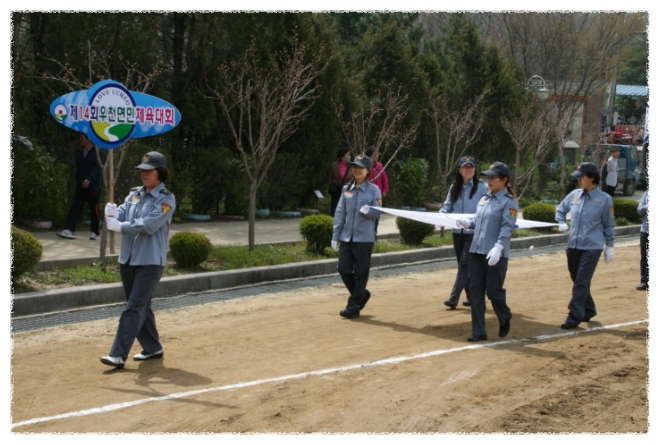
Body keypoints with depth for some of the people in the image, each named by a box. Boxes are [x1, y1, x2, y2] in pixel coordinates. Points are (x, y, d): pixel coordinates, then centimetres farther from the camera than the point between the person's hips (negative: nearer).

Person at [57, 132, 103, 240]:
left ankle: (94, 232, 15)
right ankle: (69, 230, -11)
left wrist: (89, 179, -30)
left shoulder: (96, 152, -8)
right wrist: (78, 181, 14)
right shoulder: (80, 153, 13)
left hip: (92, 186, -6)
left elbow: (97, 167, -19)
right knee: (75, 208, -4)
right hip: (80, 186, 6)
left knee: (94, 210, 4)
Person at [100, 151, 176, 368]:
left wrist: (120, 226, -25)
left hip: (150, 262, -7)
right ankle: (152, 348, 26)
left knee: (134, 307, -11)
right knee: (141, 306, 14)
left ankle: (118, 354, -14)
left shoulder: (166, 199, -7)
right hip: (127, 259, 7)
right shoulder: (135, 194, 13)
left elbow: (149, 225, -20)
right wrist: (112, 215, -21)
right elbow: (121, 217, 2)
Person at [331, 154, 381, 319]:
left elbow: (377, 213, -4)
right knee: (343, 269, 2)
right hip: (347, 237, 4)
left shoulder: (374, 190, -3)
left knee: (360, 273, 1)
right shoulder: (347, 189, 8)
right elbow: (340, 213, 9)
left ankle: (353, 307, 10)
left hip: (364, 238, -4)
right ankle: (362, 295, 26)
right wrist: (335, 236, 7)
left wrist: (368, 211, -27)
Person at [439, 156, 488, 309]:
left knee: (465, 264, -9)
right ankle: (471, 295, 23)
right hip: (457, 231, 5)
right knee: (463, 264, 11)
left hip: (474, 232, -5)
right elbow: (448, 206, 11)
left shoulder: (482, 186, -6)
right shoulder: (454, 187, 7)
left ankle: (454, 298, -10)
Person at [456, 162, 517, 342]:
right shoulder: (484, 198, 15)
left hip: (495, 255, -7)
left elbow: (507, 227, -17)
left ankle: (505, 318, 29)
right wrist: (467, 223, 0)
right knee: (475, 292, 5)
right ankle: (479, 332, 11)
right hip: (476, 252, 7)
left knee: (493, 290, -2)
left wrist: (498, 247, -28)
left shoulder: (509, 201, -8)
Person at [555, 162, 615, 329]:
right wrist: (562, 223, 0)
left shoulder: (604, 199, -7)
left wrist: (610, 246, 1)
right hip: (573, 246, 5)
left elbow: (608, 224, -1)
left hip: (592, 248, -5)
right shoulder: (574, 195, 4)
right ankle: (588, 311, 32)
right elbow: (560, 210, 19)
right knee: (578, 281, 15)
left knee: (581, 283, -8)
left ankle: (575, 316, -4)